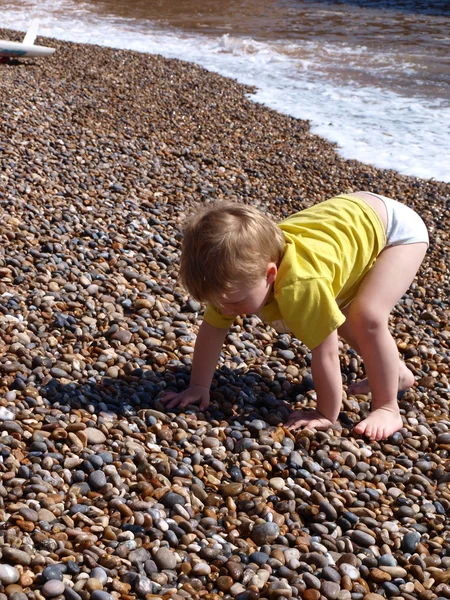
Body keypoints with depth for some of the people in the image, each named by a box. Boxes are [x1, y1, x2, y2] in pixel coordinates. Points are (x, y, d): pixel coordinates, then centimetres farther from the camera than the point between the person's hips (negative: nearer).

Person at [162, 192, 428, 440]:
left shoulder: (301, 285, -44)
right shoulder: (238, 273, -22)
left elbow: (326, 354, -35)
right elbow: (211, 329, -9)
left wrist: (327, 415, -25)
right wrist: (199, 388, -10)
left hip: (398, 227, -8)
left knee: (367, 319, -25)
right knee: (338, 319, 15)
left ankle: (387, 407, -5)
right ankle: (396, 373, 37)